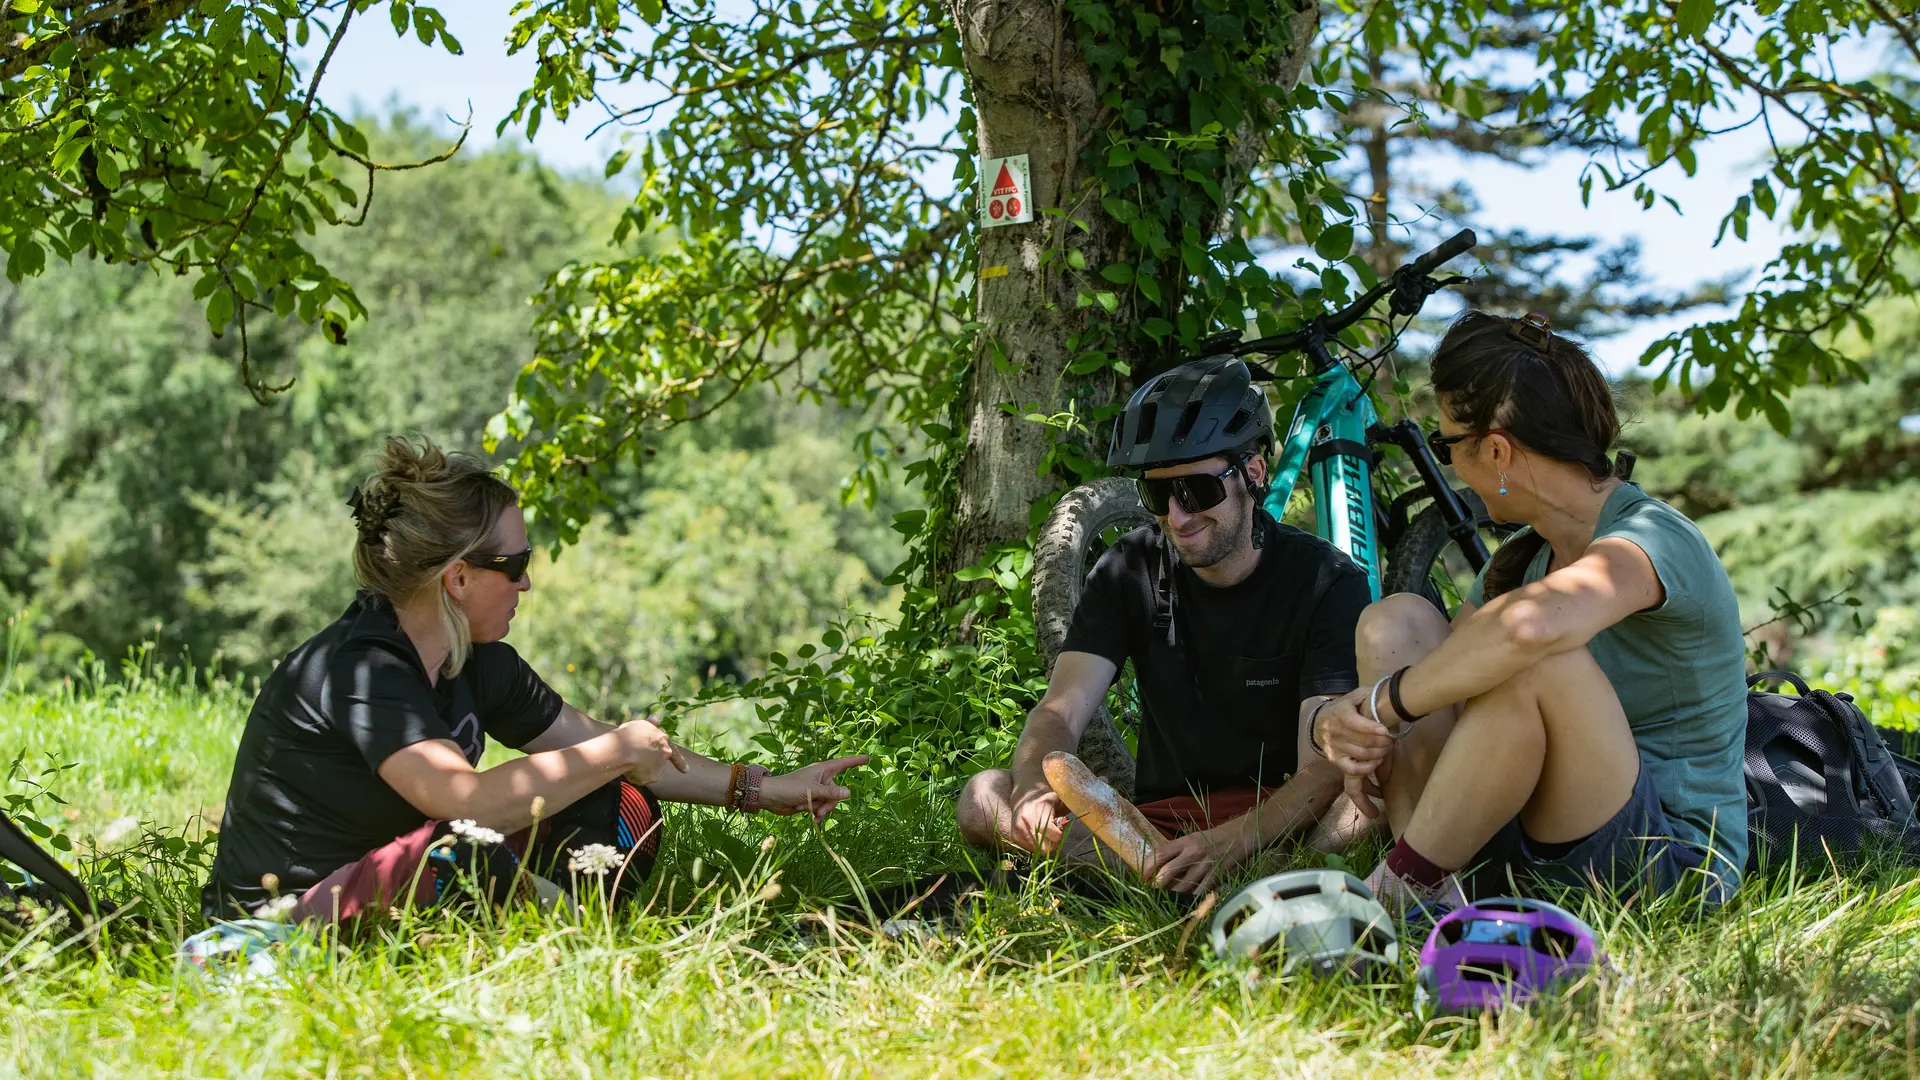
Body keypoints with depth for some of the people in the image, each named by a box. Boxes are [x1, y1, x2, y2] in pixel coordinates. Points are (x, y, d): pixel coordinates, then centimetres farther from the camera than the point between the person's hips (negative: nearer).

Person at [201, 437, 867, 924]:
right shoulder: (358, 670, -23)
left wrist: (766, 791, 8)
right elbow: (464, 798, -38)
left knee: (621, 808, 0)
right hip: (285, 925, -9)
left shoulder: (477, 665, 4)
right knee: (458, 853, -39)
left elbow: (621, 754, 11)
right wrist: (614, 751, -26)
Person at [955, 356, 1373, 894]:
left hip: (1280, 820, -3)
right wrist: (1036, 793, -32)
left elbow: (1323, 767, -18)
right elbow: (1060, 711, -7)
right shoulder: (1131, 569, 3)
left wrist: (1230, 843, -39)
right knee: (984, 799, -21)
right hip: (1161, 819, 3)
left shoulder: (1328, 582, -7)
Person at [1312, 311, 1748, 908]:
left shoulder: (1655, 540, -20)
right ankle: (1422, 883, -14)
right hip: (1535, 849, 8)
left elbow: (1532, 624, -43)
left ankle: (1405, 884, -18)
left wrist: (1386, 700, -30)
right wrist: (1335, 726, -13)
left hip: (1671, 863, -8)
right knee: (1398, 619, -2)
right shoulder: (1522, 555, 9)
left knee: (1539, 659, -35)